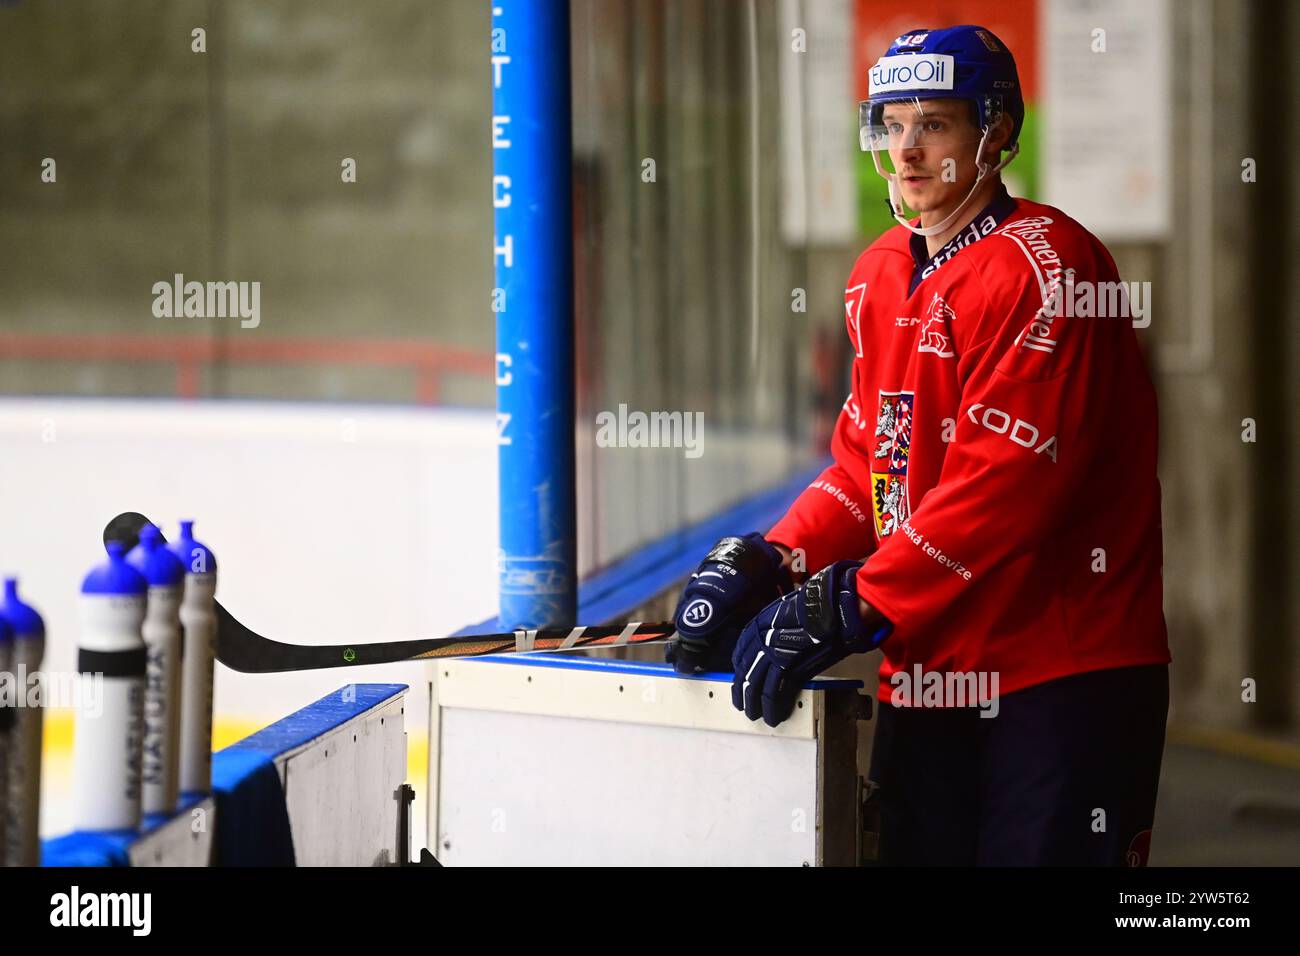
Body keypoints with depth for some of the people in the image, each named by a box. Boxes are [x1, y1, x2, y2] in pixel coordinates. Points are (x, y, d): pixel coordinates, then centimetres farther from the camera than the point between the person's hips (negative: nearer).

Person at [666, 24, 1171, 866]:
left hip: (1062, 677, -7)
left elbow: (1006, 480, -21)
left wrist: (845, 610, -24)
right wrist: (765, 566, 0)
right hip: (925, 671, 8)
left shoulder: (1044, 266, -13)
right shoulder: (881, 276, 14)